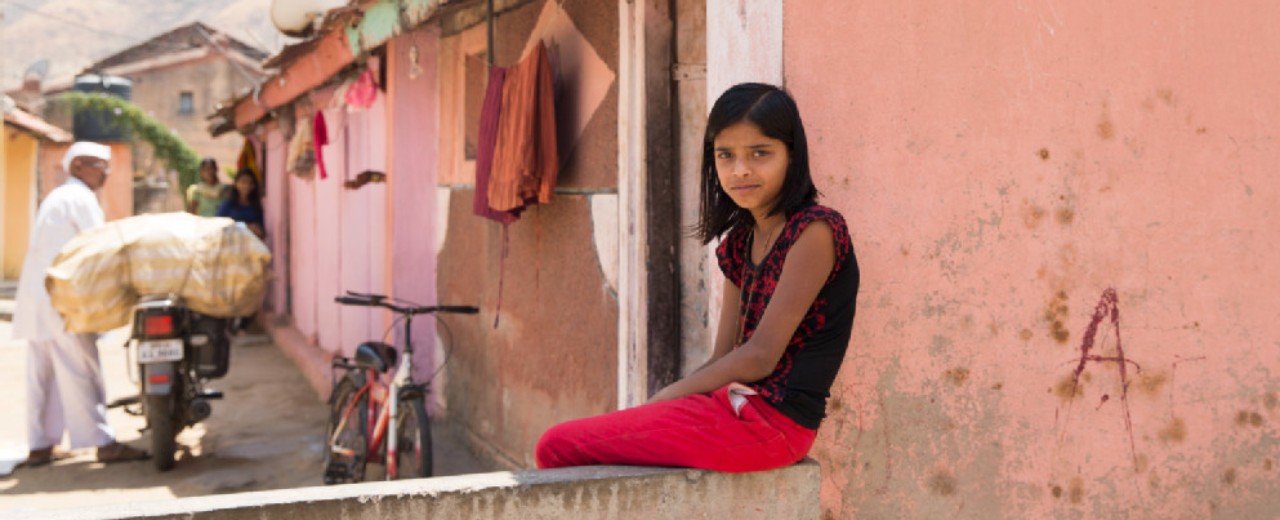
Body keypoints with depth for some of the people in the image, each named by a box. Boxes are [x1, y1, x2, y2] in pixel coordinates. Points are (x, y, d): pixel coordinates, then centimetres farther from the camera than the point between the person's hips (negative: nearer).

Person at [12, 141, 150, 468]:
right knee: (80, 371, -11)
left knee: (43, 373, 9)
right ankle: (103, 443, -12)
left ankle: (40, 446, 11)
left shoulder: (58, 197, 24)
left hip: (38, 294, 10)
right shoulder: (80, 197, -6)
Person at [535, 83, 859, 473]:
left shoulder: (814, 231, -10)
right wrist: (654, 407, 0)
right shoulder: (740, 242, 17)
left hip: (772, 419, -9)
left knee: (560, 447, -12)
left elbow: (759, 356, -14)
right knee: (559, 444, 5)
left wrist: (665, 397, -7)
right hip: (736, 406, 9)